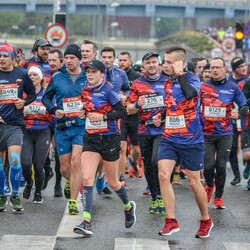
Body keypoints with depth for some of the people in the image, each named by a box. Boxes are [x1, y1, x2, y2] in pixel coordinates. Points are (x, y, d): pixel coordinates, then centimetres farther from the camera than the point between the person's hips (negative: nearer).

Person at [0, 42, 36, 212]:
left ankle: (15, 195, 0)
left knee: (15, 160, -16)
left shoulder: (21, 75, 4)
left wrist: (24, 102, -2)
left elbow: (33, 94, 18)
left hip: (15, 124, -1)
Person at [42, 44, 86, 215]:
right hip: (62, 127, 2)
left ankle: (73, 202, -10)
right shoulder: (57, 78, 4)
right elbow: (46, 97, 14)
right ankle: (70, 182, 42)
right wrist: (54, 109, -4)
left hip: (82, 126, -2)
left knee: (76, 163, -17)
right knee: (65, 168, 6)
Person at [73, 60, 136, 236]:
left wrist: (103, 117, -22)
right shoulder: (86, 91, 8)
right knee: (87, 178, -12)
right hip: (91, 139, 5)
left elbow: (123, 112, -13)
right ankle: (86, 222, -16)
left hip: (109, 139, -5)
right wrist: (83, 113, 3)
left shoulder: (107, 90, -10)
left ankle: (129, 207, 38)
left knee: (113, 182, 8)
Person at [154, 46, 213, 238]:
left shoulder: (192, 78, -9)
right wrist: (161, 116, 5)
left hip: (191, 141, -5)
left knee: (194, 182, 4)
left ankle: (206, 221, 25)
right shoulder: (168, 82, 9)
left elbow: (189, 93, -33)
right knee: (163, 175, -12)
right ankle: (172, 222, -5)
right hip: (169, 139, 5)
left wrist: (180, 74, -20)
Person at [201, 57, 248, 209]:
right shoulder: (203, 87, 3)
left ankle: (218, 197, 12)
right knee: (209, 166, -5)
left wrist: (238, 114, -12)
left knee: (221, 166, -2)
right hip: (207, 133, 0)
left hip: (225, 134, 0)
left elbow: (245, 106, 7)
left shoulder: (233, 88, 3)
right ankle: (209, 185, 27)